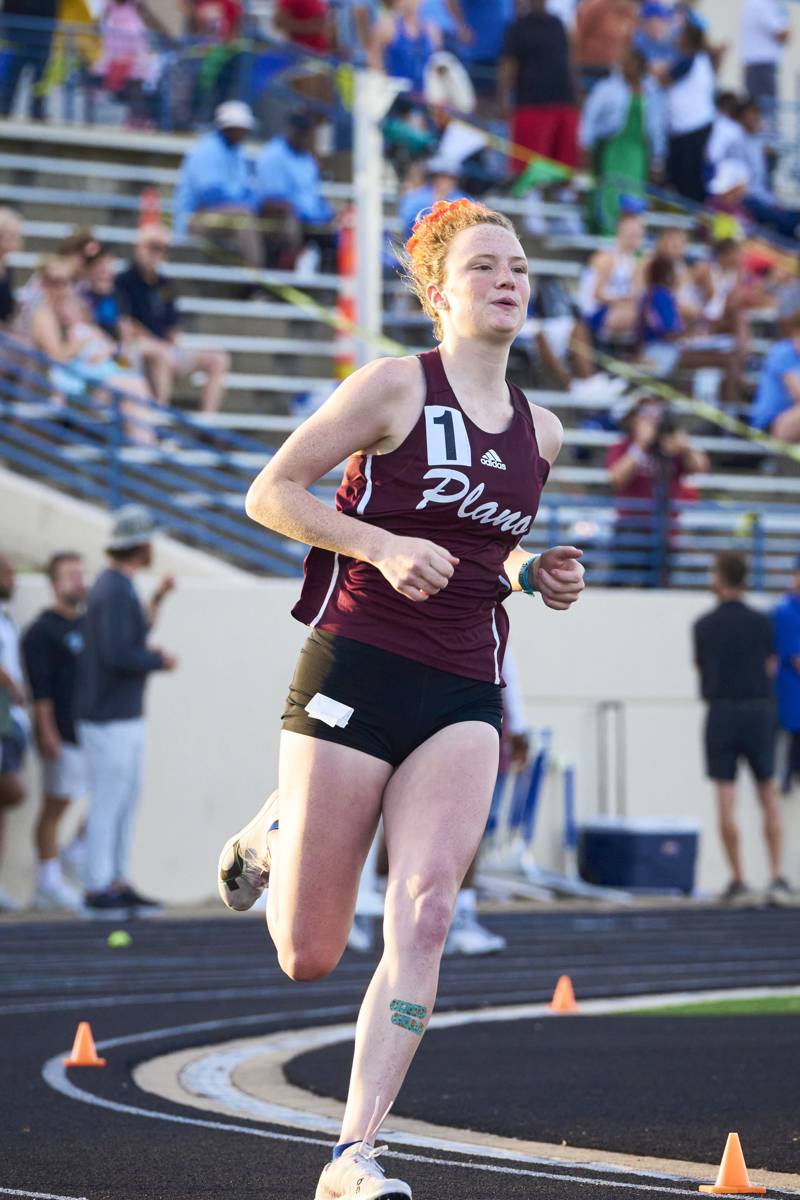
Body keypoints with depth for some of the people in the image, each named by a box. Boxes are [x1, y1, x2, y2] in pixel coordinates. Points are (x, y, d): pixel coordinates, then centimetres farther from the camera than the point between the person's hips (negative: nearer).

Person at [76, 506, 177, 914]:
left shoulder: (113, 585, 13)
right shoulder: (116, 590, -19)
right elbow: (117, 655, -27)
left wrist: (156, 601, 24)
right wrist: (161, 661, -11)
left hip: (126, 716, 10)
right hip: (109, 721, -10)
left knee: (127, 799, 12)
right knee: (108, 802, -5)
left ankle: (118, 884, 16)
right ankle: (98, 889, 0)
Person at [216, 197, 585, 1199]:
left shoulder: (539, 430, 14)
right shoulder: (396, 386, -4)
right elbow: (270, 493, -4)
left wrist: (534, 574, 9)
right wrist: (384, 547, -16)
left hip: (463, 699, 4)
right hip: (355, 672, -4)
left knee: (425, 915, -16)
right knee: (308, 959, 0)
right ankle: (271, 836, 35)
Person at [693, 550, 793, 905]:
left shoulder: (704, 626, -1)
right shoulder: (762, 622, 0)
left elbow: (701, 668, 6)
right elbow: (770, 667, 5)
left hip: (721, 712, -1)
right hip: (759, 709, 1)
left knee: (726, 802, 1)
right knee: (769, 799, 8)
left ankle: (738, 880, 0)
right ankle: (777, 877, 1)